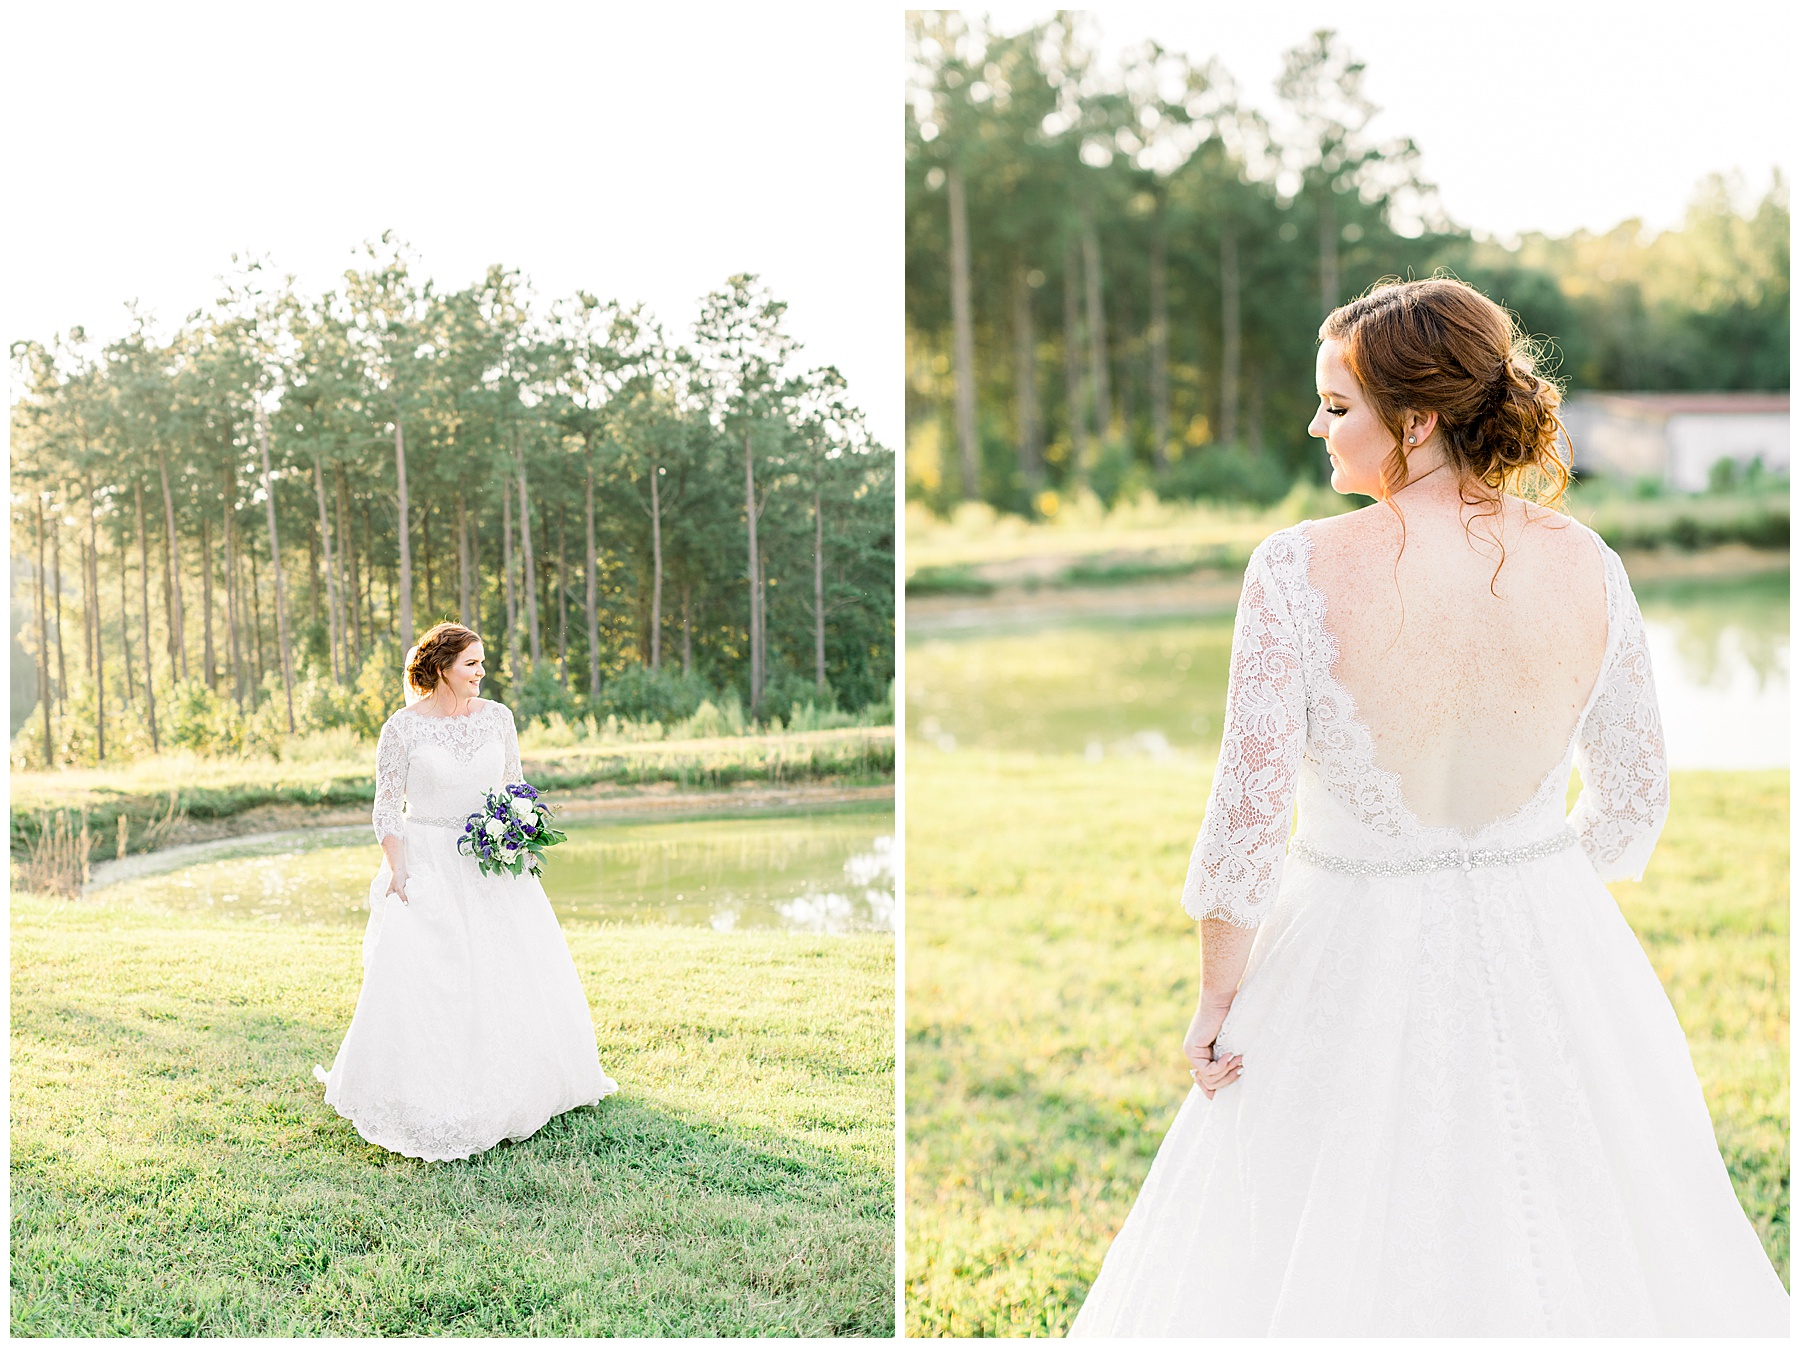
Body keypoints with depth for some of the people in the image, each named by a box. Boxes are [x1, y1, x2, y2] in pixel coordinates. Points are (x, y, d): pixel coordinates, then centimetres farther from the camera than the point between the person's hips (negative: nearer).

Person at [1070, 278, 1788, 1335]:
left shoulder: (1299, 570, -18)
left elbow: (1250, 809, -18)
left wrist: (1218, 998, -5)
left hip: (1359, 962, -3)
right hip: (1550, 958, 3)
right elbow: (1638, 794, 3)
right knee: (1568, 1239, 22)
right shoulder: (1589, 567, -7)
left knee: (1334, 1258, 16)